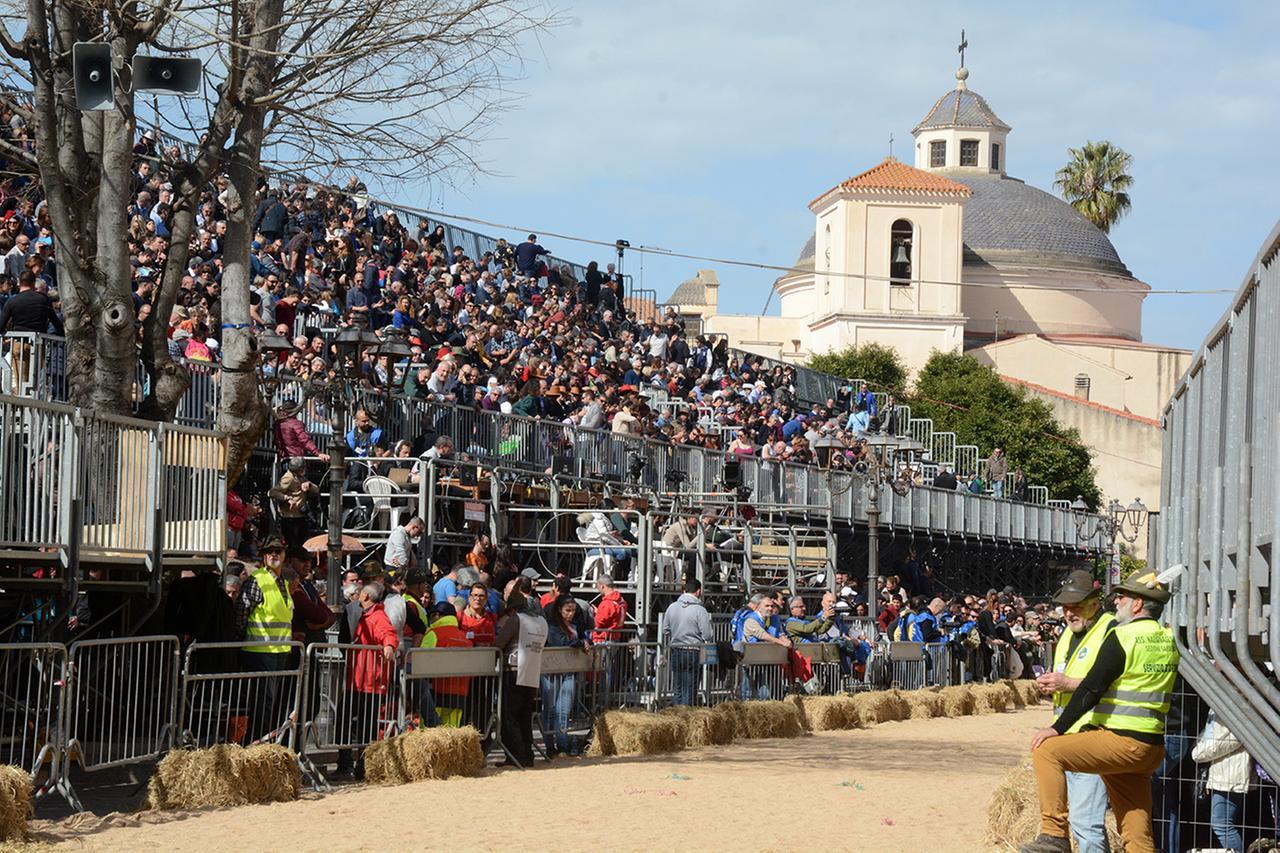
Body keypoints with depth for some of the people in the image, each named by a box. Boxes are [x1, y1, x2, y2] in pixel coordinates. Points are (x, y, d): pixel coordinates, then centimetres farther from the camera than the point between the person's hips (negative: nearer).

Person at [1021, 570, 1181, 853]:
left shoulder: (1122, 637, -9)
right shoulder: (1168, 640, 13)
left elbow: (1091, 689, -13)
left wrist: (1058, 729, -12)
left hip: (1121, 741, -8)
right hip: (1151, 748, 8)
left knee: (1047, 751, -12)